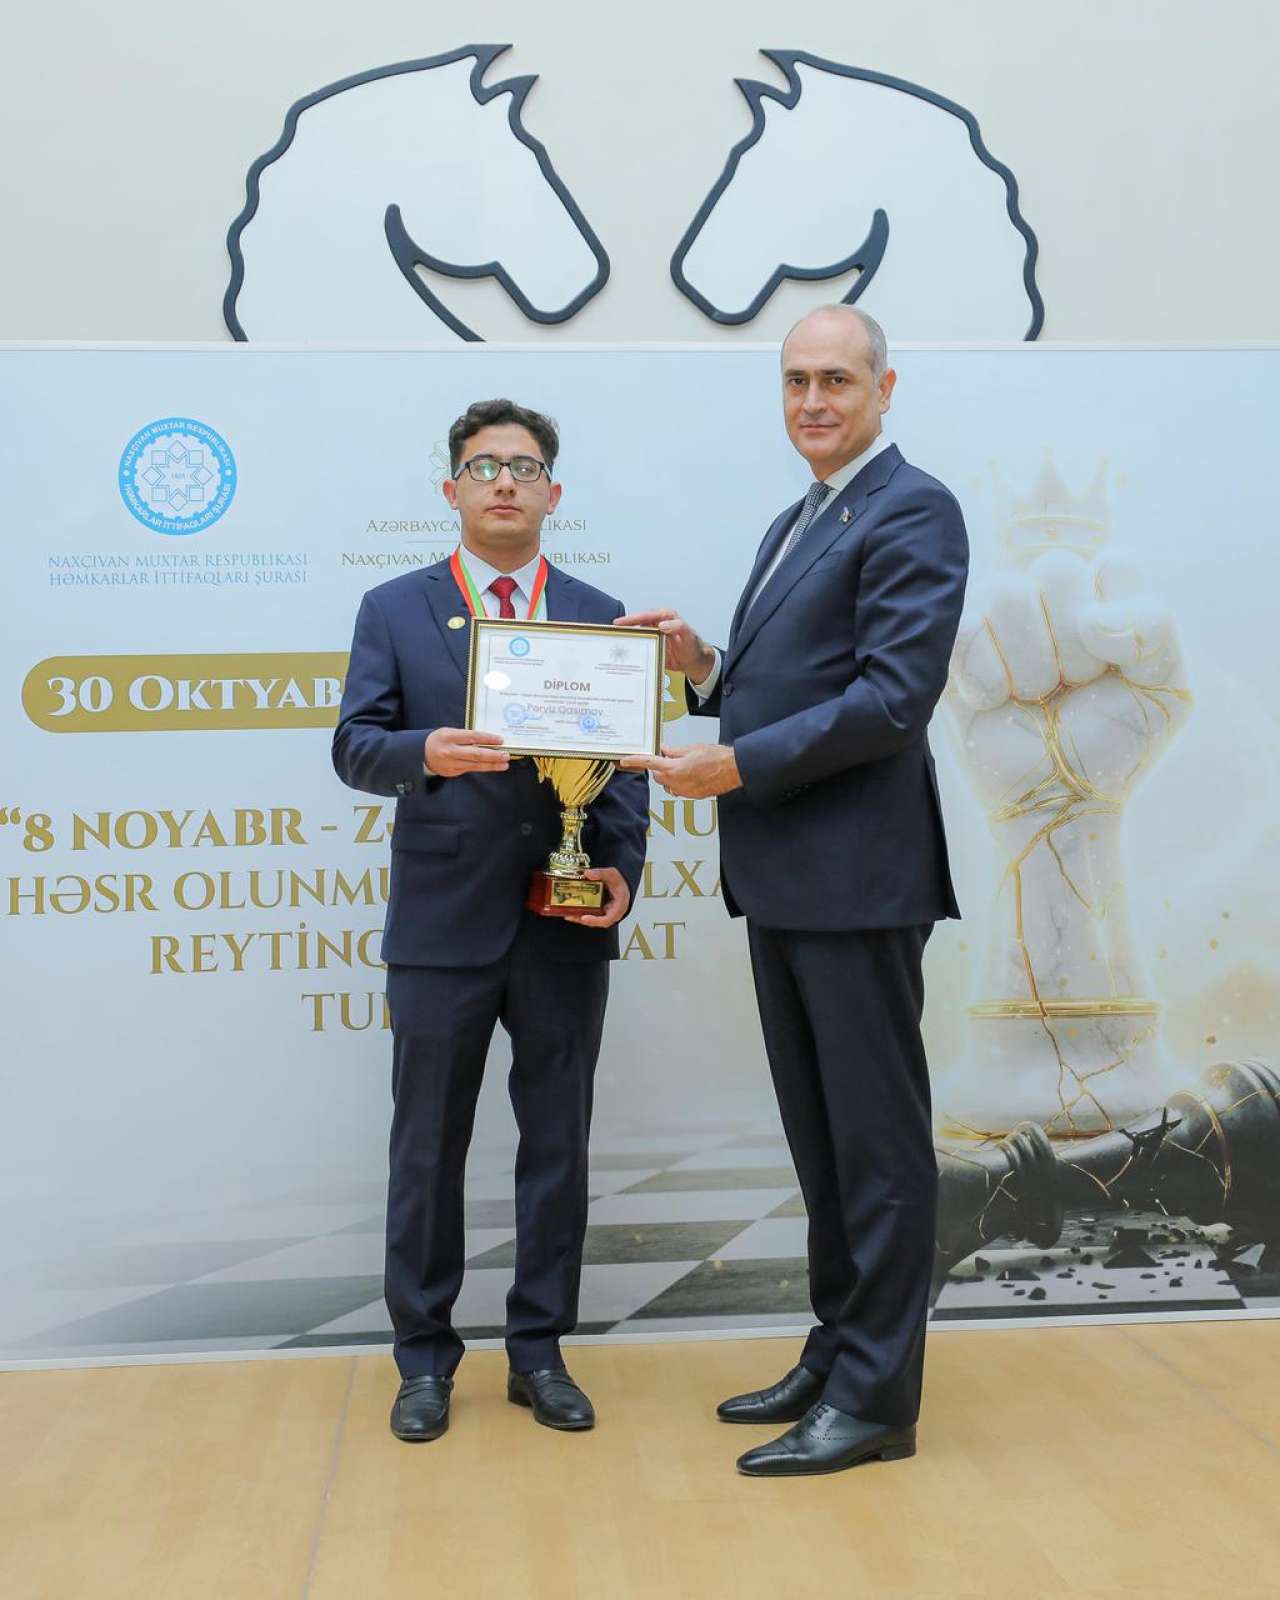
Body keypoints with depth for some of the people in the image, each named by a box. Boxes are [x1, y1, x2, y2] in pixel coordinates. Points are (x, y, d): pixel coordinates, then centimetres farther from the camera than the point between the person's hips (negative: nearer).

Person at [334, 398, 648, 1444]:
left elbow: (622, 761, 5)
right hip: (443, 922, -1)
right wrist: (425, 751, -24)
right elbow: (355, 745, -3)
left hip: (568, 925, 2)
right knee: (428, 1149, 7)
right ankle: (426, 1357, 22)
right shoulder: (395, 610, 6)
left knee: (557, 1143, 9)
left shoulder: (599, 616, 9)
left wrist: (624, 868, -10)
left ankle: (539, 1350, 24)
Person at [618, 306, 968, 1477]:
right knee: (820, 1136, 16)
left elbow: (894, 696, -19)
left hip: (857, 877, -9)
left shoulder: (911, 512, -9)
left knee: (877, 1139, 1)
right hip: (783, 880, 9)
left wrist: (733, 767, -18)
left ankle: (876, 1398, 12)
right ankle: (837, 1353, 29)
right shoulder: (795, 525, 20)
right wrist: (700, 666, 2)